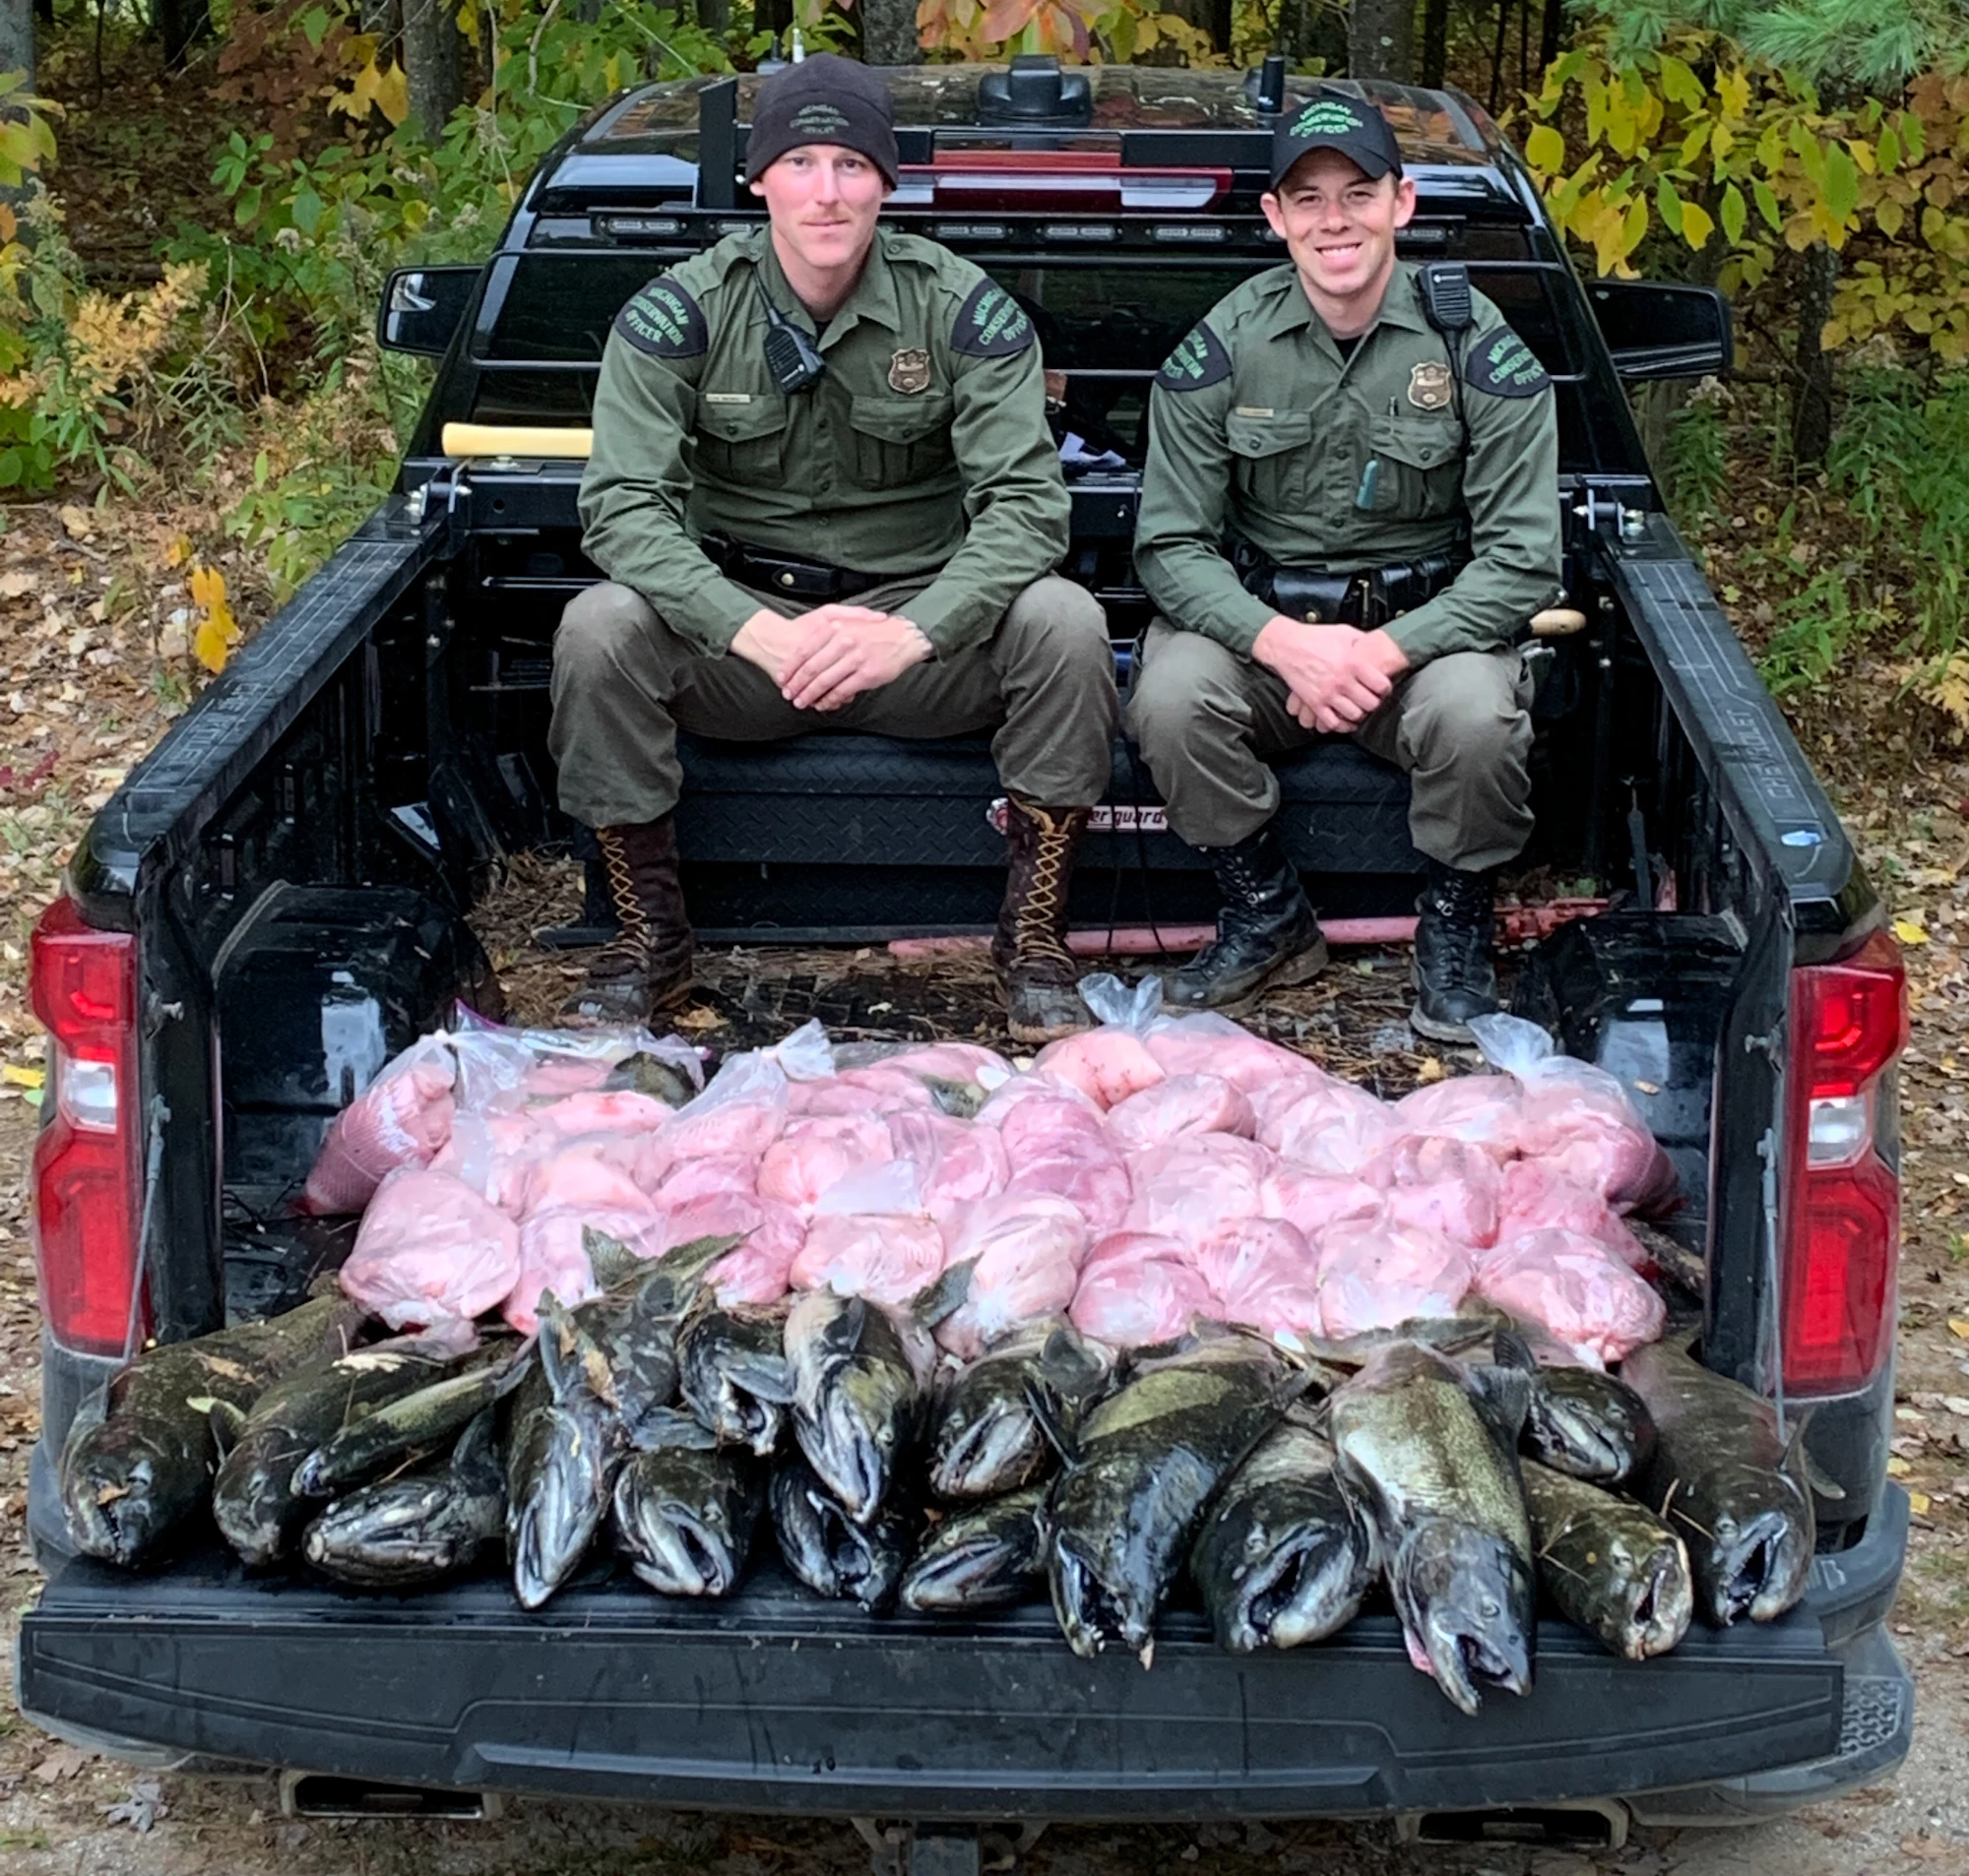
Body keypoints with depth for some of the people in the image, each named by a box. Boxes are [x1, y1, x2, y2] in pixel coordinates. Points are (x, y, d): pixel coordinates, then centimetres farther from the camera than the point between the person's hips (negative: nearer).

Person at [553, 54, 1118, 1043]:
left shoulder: (963, 309, -7)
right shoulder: (679, 311, -7)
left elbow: (1025, 501, -15)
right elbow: (621, 505, -16)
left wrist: (913, 631, -33)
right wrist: (757, 631, -33)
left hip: (920, 618, 0)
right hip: (739, 618, 0)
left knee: (1064, 621, -27)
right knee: (597, 627, -27)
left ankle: (1035, 936, -11)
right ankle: (648, 935, -8)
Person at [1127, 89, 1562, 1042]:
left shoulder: (1476, 345, -8)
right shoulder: (1222, 347, -5)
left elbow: (1523, 560, -10)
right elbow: (1170, 545, -6)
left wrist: (1386, 649, -24)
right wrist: (1285, 642, -25)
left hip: (1427, 620, -1)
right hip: (1258, 616, 1)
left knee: (1475, 715, -34)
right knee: (1169, 700, -30)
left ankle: (1455, 926, -2)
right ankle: (1268, 918, -3)